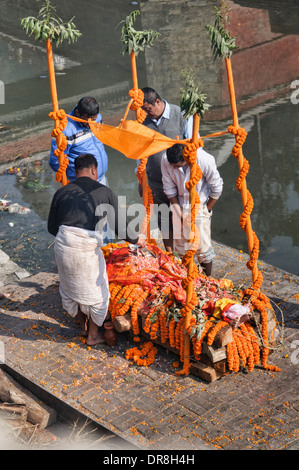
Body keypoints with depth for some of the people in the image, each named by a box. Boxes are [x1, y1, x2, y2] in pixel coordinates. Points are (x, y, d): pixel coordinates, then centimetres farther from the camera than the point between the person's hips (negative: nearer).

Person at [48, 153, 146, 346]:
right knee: (96, 290, 16)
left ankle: (83, 326, 42)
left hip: (63, 243, 4)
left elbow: (52, 227, 16)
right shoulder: (105, 192, 6)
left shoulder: (62, 192, 13)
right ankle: (93, 334, 30)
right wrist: (136, 239, 26)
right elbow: (119, 226, 9)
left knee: (70, 287, 24)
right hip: (87, 246, -4)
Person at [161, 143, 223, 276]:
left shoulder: (205, 160, -29)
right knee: (181, 244, 9)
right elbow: (169, 189, -6)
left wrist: (207, 210, -6)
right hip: (180, 205, 3)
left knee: (202, 245, -2)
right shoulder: (166, 160, -20)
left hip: (200, 205, -3)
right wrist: (180, 213, -6)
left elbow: (217, 188, -13)